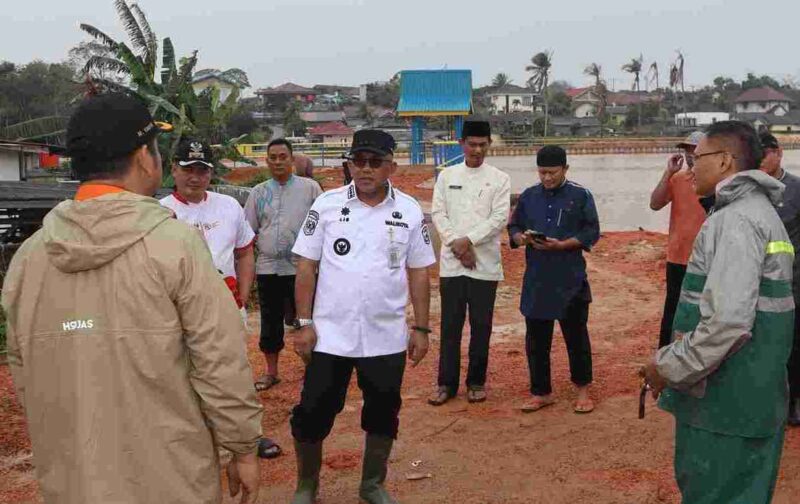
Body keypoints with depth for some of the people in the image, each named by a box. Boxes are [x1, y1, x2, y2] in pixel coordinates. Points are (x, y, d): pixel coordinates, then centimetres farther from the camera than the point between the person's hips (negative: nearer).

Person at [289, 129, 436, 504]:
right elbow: (306, 266, -2)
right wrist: (303, 323, -6)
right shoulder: (326, 204, -4)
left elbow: (418, 273, 4)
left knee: (383, 415, 13)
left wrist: (421, 328, 2)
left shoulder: (409, 211, 0)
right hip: (329, 335, -1)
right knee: (313, 414, 6)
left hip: (387, 338, 1)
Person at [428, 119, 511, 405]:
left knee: (481, 325, 6)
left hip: (485, 263, -1)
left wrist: (469, 240, -15)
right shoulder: (447, 176, 7)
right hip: (451, 262, 1)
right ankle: (447, 383, 13)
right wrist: (457, 245, -10)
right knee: (450, 324, 5)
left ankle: (477, 381, 18)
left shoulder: (499, 179, 2)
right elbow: (438, 214, 2)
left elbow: (500, 218, -6)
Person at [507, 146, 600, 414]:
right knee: (536, 339, 8)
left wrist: (561, 245, -18)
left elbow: (591, 233, -5)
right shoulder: (528, 196, 8)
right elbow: (513, 227, 12)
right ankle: (541, 391, 21)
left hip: (571, 279, -3)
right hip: (536, 279, 3)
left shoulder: (581, 196, -3)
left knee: (576, 336, 6)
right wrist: (523, 238, -11)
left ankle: (583, 390, 22)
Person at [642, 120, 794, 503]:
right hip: (753, 396, 10)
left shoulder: (736, 220, -18)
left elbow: (728, 321, -28)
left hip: (726, 404, -10)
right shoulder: (760, 212, 16)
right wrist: (673, 357, 19)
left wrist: (668, 368, -16)